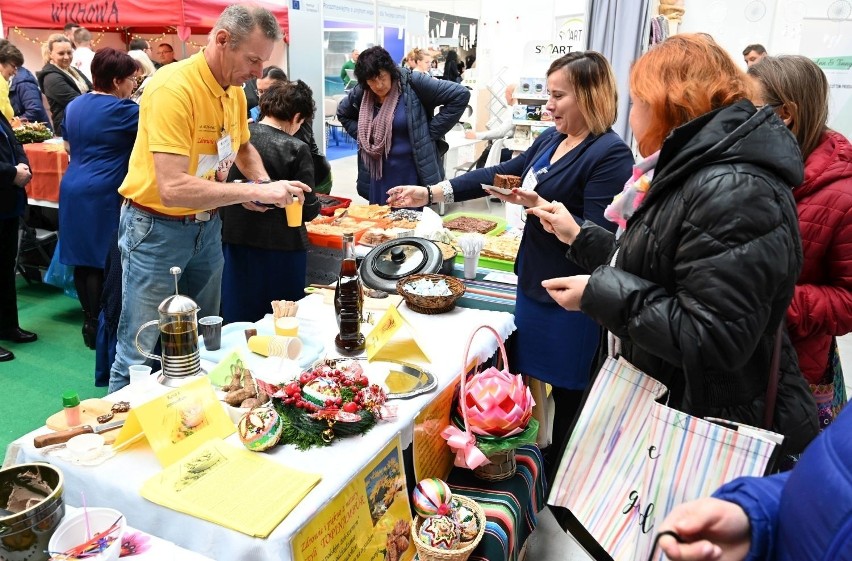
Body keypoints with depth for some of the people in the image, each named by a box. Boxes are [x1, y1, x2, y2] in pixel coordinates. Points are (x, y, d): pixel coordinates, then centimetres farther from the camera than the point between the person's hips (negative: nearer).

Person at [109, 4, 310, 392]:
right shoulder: (174, 88, -23)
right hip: (159, 227, -7)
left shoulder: (235, 91, 1)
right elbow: (172, 189, -31)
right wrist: (258, 191, -31)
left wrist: (264, 182, 0)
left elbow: (243, 147, 21)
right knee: (140, 353, 1)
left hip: (207, 225, 7)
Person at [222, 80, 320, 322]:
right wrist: (316, 204, 11)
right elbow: (308, 210, -11)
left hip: (235, 241, 4)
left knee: (238, 320, 16)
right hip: (281, 247, -4)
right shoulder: (295, 149, -13)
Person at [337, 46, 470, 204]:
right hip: (379, 175, 5)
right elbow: (343, 113, 22)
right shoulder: (361, 93, 1)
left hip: (414, 174, -4)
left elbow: (460, 95, -15)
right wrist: (362, 136, 6)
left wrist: (430, 132, -13)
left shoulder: (412, 82, -13)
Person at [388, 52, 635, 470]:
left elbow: (599, 236, -22)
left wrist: (539, 206, -30)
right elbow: (498, 174, 14)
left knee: (566, 391, 7)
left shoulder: (610, 154, -16)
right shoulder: (551, 140, 9)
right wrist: (430, 192, 11)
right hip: (533, 280, 8)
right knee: (530, 375, 18)